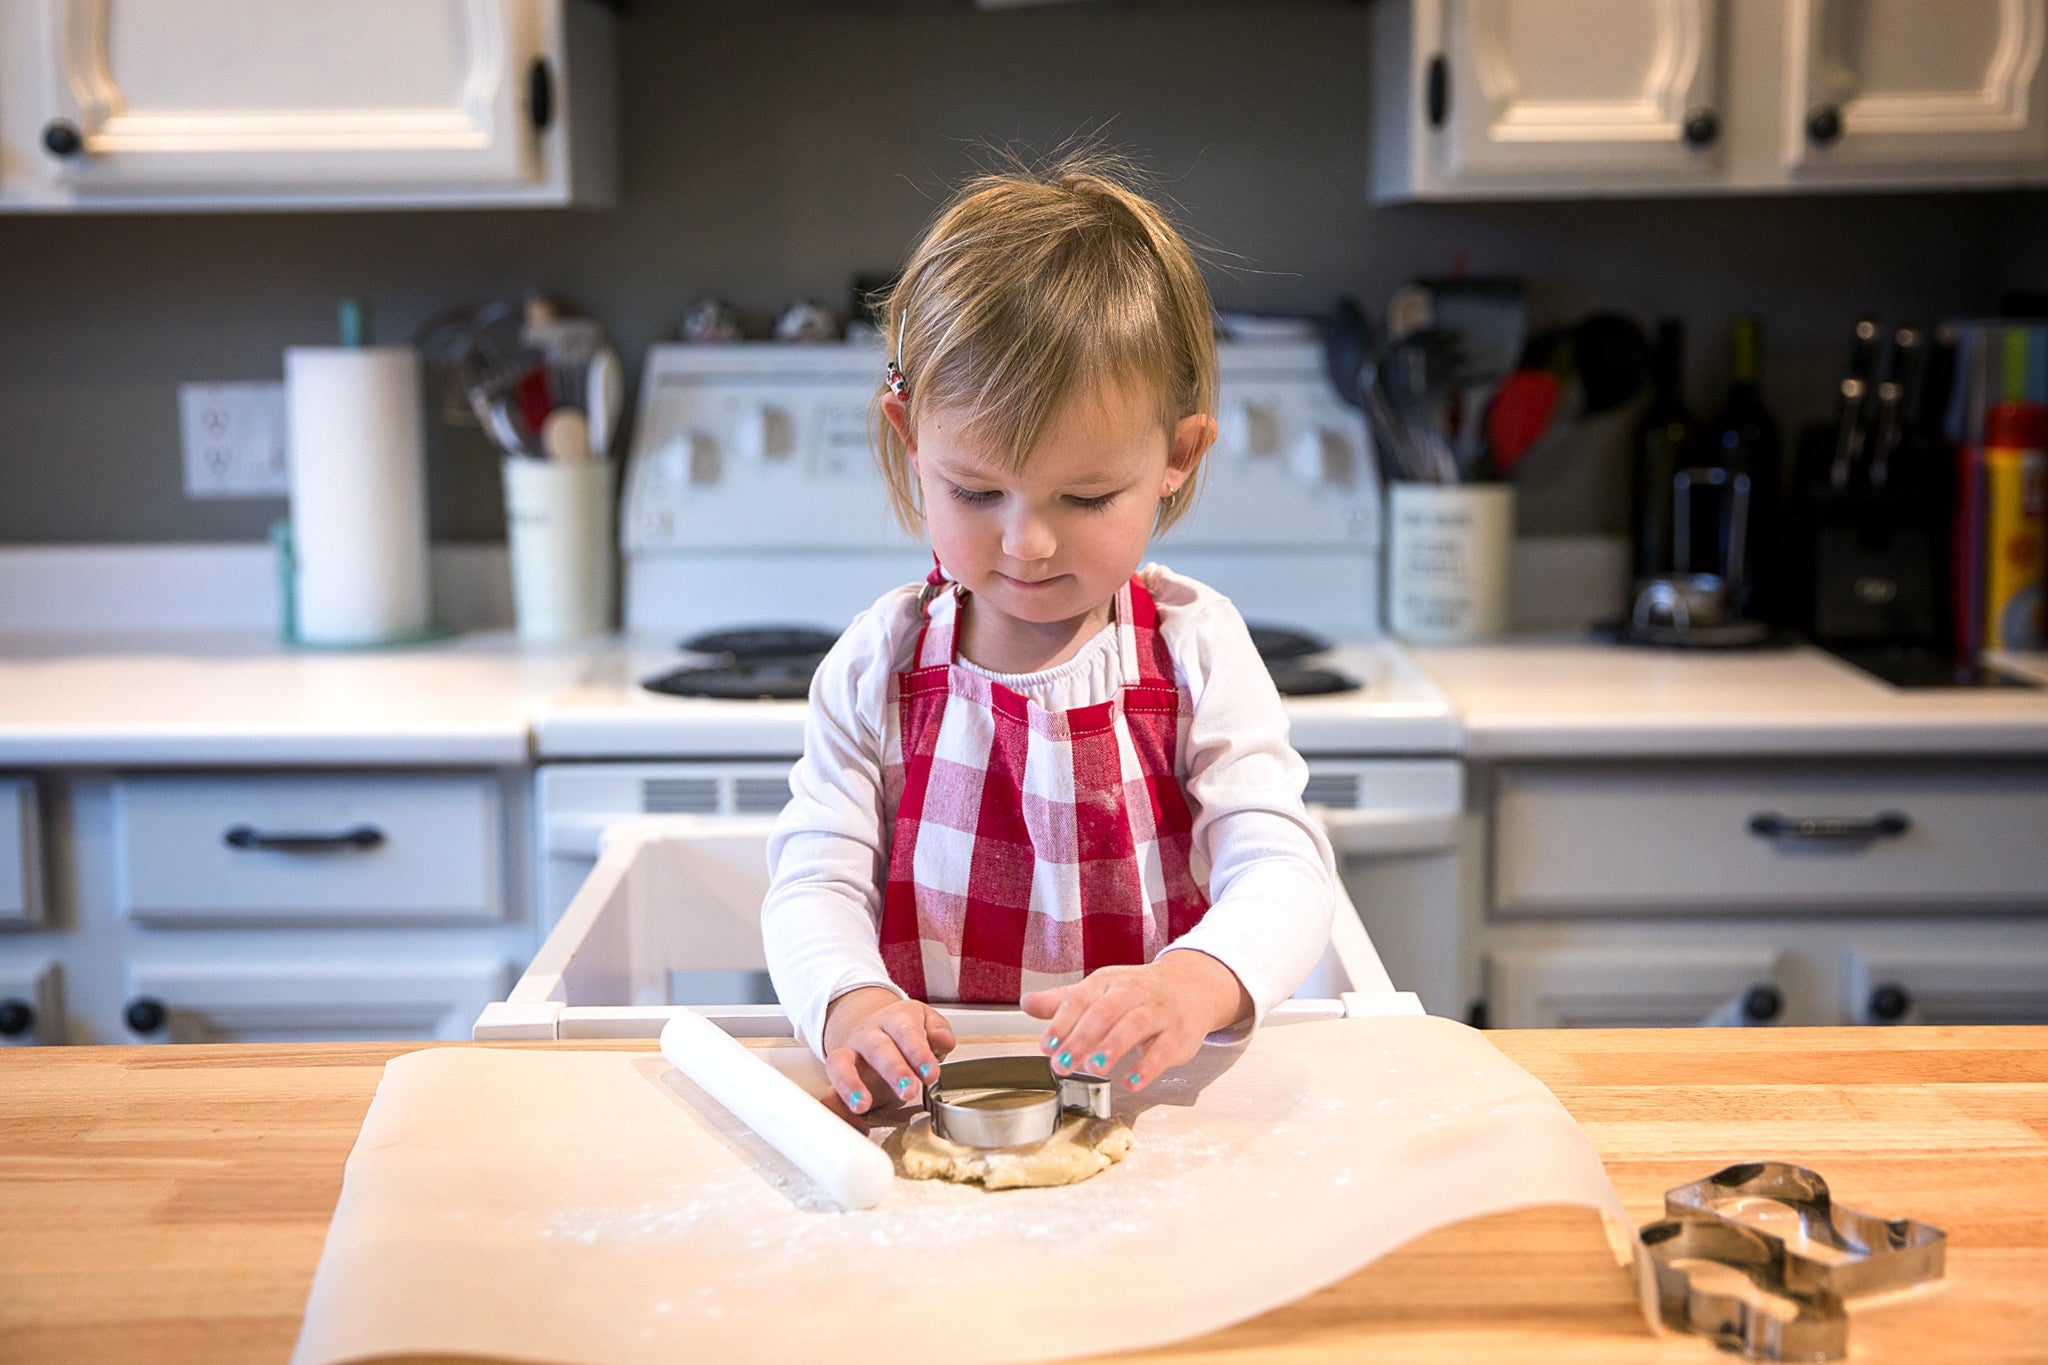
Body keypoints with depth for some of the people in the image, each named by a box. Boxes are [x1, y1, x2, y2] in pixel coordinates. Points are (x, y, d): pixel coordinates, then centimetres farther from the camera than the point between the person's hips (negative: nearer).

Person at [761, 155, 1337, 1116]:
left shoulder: (1197, 650, -2)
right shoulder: (878, 665, 0)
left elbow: (1280, 869, -11)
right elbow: (815, 884, -4)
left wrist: (1194, 985, -34)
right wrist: (851, 1004, -28)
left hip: (1153, 1101, 0)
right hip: (922, 1102, 0)